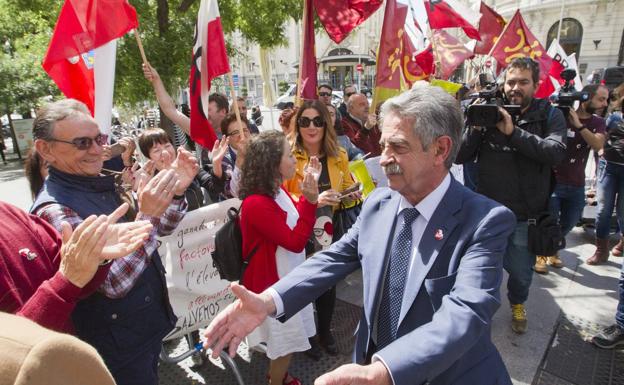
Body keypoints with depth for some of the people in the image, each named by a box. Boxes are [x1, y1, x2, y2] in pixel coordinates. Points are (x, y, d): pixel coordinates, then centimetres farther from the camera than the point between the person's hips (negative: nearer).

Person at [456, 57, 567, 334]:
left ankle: (517, 304, 48)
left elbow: (556, 152, -20)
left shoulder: (549, 116, -2)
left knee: (521, 271, 17)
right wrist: (476, 127, -19)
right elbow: (460, 156, -5)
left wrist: (513, 132, -26)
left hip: (525, 216, 0)